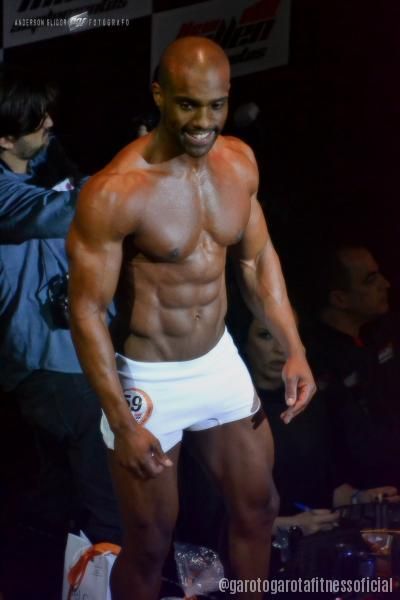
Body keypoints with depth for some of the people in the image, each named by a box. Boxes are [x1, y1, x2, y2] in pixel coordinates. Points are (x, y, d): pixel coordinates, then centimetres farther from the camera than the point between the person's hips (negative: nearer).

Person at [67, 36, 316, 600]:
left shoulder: (240, 161, -6)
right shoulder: (114, 193, -26)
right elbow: (86, 311, -21)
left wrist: (294, 349, 1)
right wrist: (124, 424, -22)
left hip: (221, 362, 6)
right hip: (147, 380, -6)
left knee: (258, 506, 20)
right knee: (150, 544, 8)